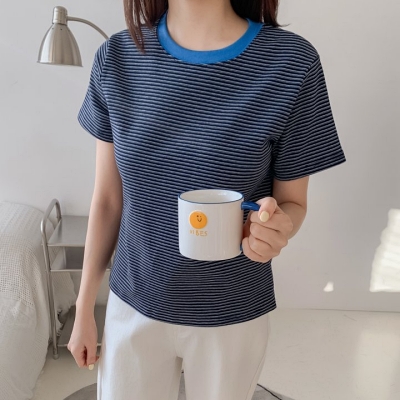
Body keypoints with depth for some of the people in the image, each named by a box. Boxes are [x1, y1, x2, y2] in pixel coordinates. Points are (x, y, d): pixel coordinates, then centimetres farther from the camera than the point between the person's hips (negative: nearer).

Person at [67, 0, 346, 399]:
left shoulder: (291, 62, -17)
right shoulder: (117, 58, -9)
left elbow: (292, 202, -6)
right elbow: (107, 199, -2)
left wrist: (276, 229, -30)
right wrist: (84, 308, 6)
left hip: (232, 318, -1)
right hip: (132, 307, 2)